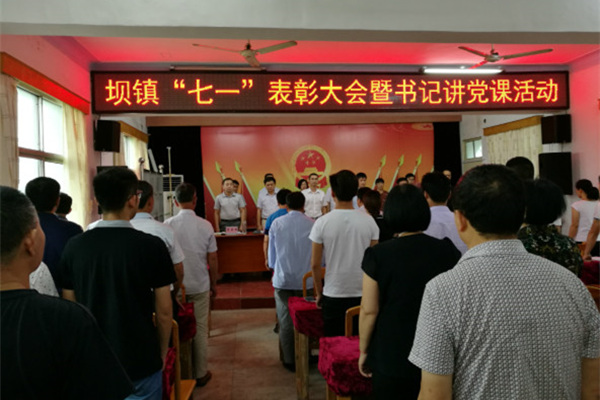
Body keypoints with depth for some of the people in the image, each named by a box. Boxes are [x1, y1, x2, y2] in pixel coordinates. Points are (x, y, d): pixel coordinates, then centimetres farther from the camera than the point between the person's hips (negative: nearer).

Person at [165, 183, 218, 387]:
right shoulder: (205, 225, -9)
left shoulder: (168, 225, -8)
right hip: (200, 286, -1)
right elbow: (212, 259, -5)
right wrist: (213, 284, 9)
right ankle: (200, 374, 21)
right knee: (200, 329, 10)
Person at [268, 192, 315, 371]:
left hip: (283, 280, 0)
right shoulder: (312, 224, -6)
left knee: (285, 322, 8)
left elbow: (272, 252, 8)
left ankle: (289, 360, 17)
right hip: (306, 280, 0)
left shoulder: (277, 223, -2)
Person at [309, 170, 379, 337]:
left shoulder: (322, 223, -10)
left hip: (333, 295, -1)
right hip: (363, 294, 2)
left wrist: (319, 292, 8)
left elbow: (315, 264, -5)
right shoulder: (369, 221, -5)